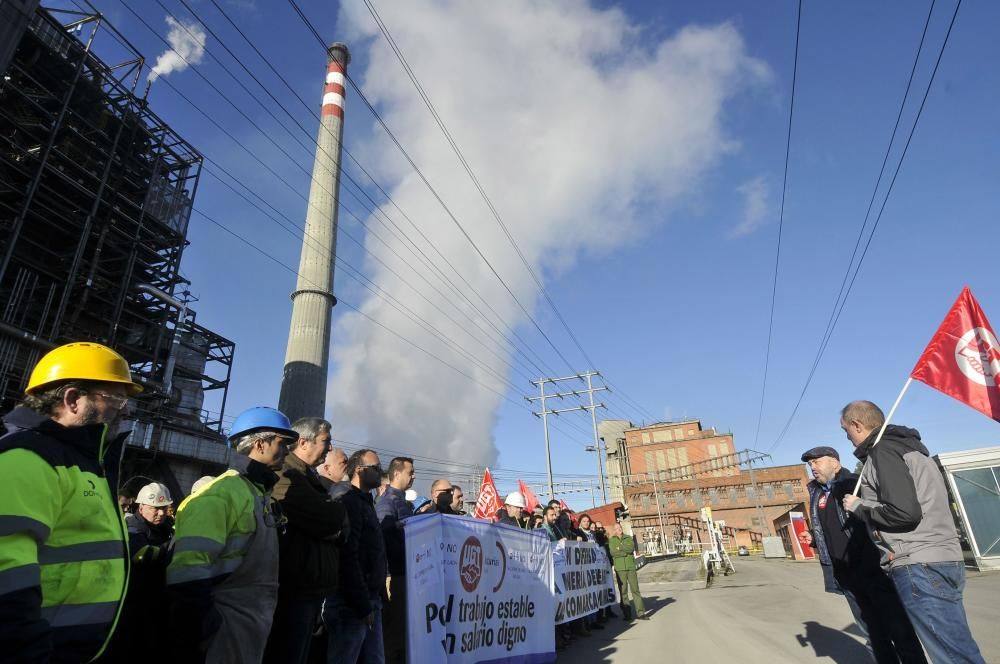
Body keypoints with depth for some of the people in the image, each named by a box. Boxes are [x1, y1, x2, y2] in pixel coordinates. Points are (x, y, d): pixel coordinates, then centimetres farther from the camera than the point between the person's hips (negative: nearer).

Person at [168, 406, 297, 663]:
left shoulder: (260, 493, 14)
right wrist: (199, 624, -23)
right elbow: (189, 566, -23)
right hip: (225, 626, -9)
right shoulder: (222, 492, -16)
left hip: (253, 623, 9)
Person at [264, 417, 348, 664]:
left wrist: (333, 522, -8)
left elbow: (340, 528, 14)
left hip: (311, 587, 10)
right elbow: (331, 520, -24)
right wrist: (338, 515, -3)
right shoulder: (287, 476, -16)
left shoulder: (309, 477, 16)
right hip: (295, 589, -10)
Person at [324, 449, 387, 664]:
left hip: (369, 599, 9)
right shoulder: (350, 503, -14)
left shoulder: (364, 502, 18)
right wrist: (363, 605, -21)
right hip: (353, 604, -9)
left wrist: (374, 599, 14)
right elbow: (348, 558, -22)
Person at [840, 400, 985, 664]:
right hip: (943, 559, 10)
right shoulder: (905, 446, 20)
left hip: (919, 566, -10)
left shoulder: (882, 451, -11)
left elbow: (904, 512, -20)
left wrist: (858, 506, -5)